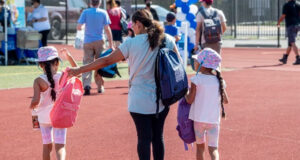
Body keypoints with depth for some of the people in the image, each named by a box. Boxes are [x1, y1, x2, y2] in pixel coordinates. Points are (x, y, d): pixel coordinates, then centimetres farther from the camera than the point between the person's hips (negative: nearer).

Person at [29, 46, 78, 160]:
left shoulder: (39, 81, -13)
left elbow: (36, 101, -20)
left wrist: (32, 106, 1)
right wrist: (69, 57, 16)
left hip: (44, 117, -1)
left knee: (47, 146, 16)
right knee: (60, 146, -2)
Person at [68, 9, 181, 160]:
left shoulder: (131, 43, -8)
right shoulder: (167, 40, 0)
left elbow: (107, 60, -6)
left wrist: (79, 70, 0)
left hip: (140, 101, -3)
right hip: (162, 99, 3)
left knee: (144, 138, 3)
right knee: (158, 137, 11)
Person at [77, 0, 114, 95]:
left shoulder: (85, 12, -1)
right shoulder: (103, 13, -1)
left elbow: (79, 27, -7)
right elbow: (107, 29, -4)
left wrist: (82, 28, 17)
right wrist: (111, 44, -2)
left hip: (88, 42, 0)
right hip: (99, 41, 0)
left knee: (87, 64, -1)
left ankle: (86, 85, -19)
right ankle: (100, 87, 17)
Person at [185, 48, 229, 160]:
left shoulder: (196, 80, -10)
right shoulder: (219, 81, 2)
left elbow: (190, 100, -10)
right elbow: (225, 100, 9)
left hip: (199, 119, -2)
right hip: (214, 120, 2)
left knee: (200, 146, 16)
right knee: (213, 148, 3)